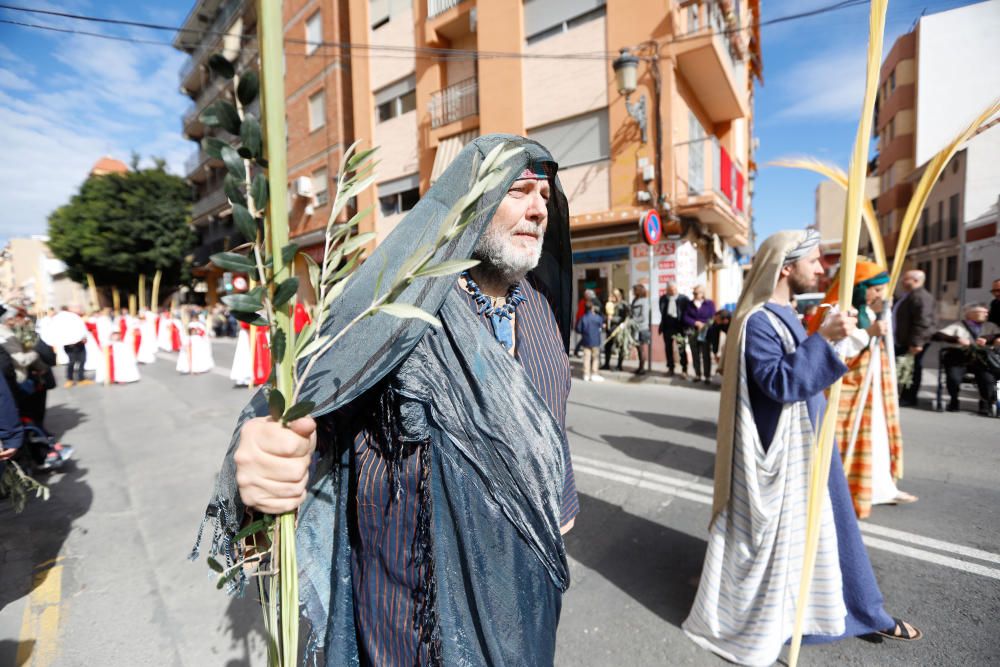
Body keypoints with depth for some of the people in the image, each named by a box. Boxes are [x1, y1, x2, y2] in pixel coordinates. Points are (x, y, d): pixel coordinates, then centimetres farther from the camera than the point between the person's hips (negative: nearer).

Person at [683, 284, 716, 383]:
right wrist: (696, 323, -15)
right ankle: (698, 375, 15)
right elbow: (686, 317, -2)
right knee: (695, 355, 7)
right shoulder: (689, 304, 5)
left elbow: (712, 318, -2)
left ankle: (707, 376, 5)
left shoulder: (709, 303, 0)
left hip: (705, 333, -2)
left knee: (706, 355, -1)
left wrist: (703, 325, -16)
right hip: (692, 333, 2)